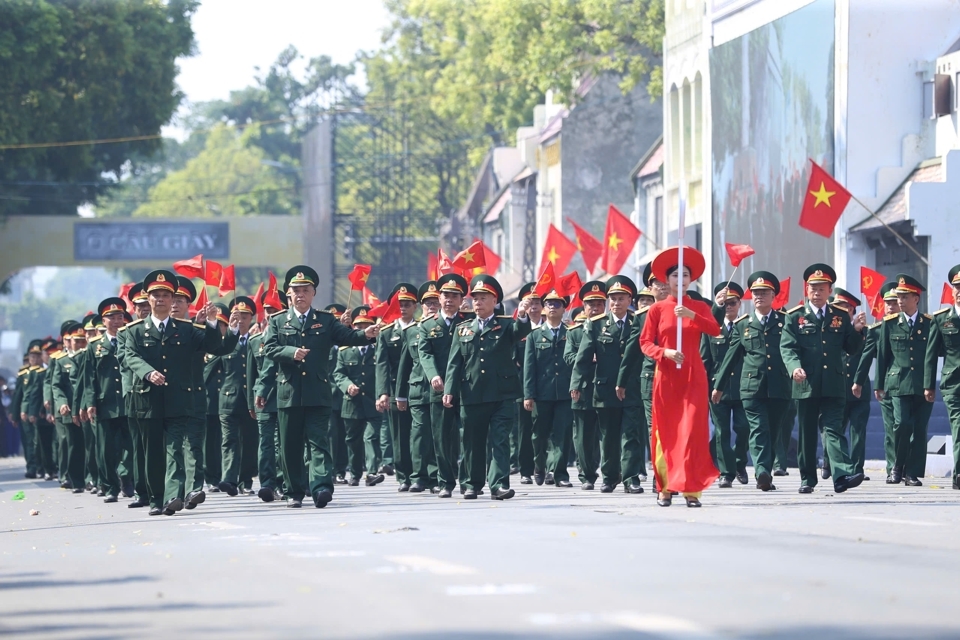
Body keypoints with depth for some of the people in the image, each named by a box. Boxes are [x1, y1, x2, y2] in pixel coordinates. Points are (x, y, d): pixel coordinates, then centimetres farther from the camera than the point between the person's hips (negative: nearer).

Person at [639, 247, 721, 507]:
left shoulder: (699, 307, 8)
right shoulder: (657, 309, 5)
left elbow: (715, 330, -9)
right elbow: (645, 343, 2)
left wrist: (692, 315, -23)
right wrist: (665, 353, -16)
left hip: (693, 377, 0)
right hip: (666, 376, 0)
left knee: (693, 431, -8)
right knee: (665, 432, 1)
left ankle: (691, 489, -8)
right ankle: (666, 488, 9)